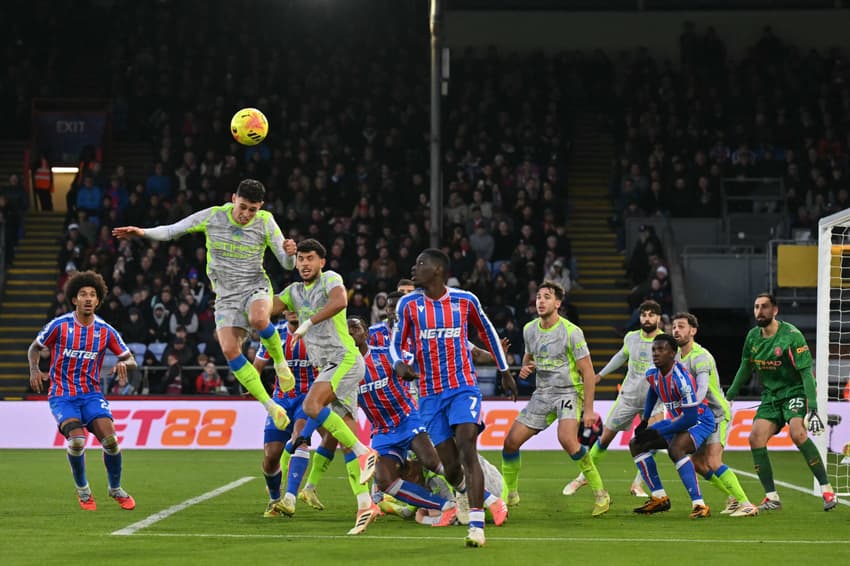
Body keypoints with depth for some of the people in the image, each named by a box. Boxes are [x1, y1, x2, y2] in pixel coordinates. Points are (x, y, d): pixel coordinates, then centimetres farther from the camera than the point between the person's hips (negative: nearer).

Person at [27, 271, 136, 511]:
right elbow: (34, 348, 7)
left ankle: (115, 489, 6)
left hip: (91, 394, 2)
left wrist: (123, 364, -17)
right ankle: (82, 489, 1)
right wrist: (34, 370, -12)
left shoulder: (106, 331, 1)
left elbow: (130, 359, 7)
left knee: (110, 439, -19)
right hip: (62, 395, -2)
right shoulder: (59, 325, -6)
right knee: (77, 439, -26)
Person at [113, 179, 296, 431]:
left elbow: (287, 264, -2)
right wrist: (142, 232, -12)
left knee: (258, 318, -39)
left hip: (255, 287, -2)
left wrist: (289, 253, -25)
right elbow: (171, 230, 3)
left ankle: (280, 361, -9)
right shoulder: (213, 216, -4)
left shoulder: (265, 222, -5)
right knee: (229, 349, -20)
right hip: (226, 295, 2)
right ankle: (270, 406, -15)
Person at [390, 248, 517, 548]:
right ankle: (463, 490, 41)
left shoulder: (465, 300, -1)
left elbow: (488, 332, 15)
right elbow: (397, 342, 3)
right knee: (450, 464, 3)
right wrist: (399, 364, -21)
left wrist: (505, 372, 21)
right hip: (430, 394, 2)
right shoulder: (408, 304, 0)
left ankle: (477, 524, -22)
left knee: (467, 451, -20)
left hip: (463, 388, -2)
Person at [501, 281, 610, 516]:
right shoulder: (529, 329, 4)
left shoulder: (572, 332, -14)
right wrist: (526, 368, -2)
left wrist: (588, 409, -16)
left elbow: (588, 372, -12)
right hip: (542, 394, 6)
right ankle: (509, 494, 20)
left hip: (569, 391, -6)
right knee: (511, 442, -2)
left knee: (567, 439, -31)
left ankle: (601, 494, -20)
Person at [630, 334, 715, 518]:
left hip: (699, 420, -9)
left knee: (675, 448, -37)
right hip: (677, 420, 9)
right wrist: (644, 421, 14)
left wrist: (657, 433, -26)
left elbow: (691, 418, -31)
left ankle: (699, 505, -36)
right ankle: (659, 498, 12)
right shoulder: (652, 374, -6)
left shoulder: (681, 378, -31)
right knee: (636, 444, 7)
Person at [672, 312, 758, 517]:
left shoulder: (700, 357, -24)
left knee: (713, 463, -21)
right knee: (697, 464, 8)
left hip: (718, 414, -9)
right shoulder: (678, 354, 4)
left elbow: (701, 390, -37)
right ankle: (734, 498, 22)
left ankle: (746, 504, -18)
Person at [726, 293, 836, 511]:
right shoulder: (753, 336, 3)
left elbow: (806, 372, -19)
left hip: (795, 391, -6)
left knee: (798, 433, -30)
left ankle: (827, 491, -22)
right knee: (755, 438, -12)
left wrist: (812, 408, -26)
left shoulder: (791, 335, -16)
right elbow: (745, 369, 19)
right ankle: (772, 498, -3)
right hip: (770, 396, 6)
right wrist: (728, 397, 20)